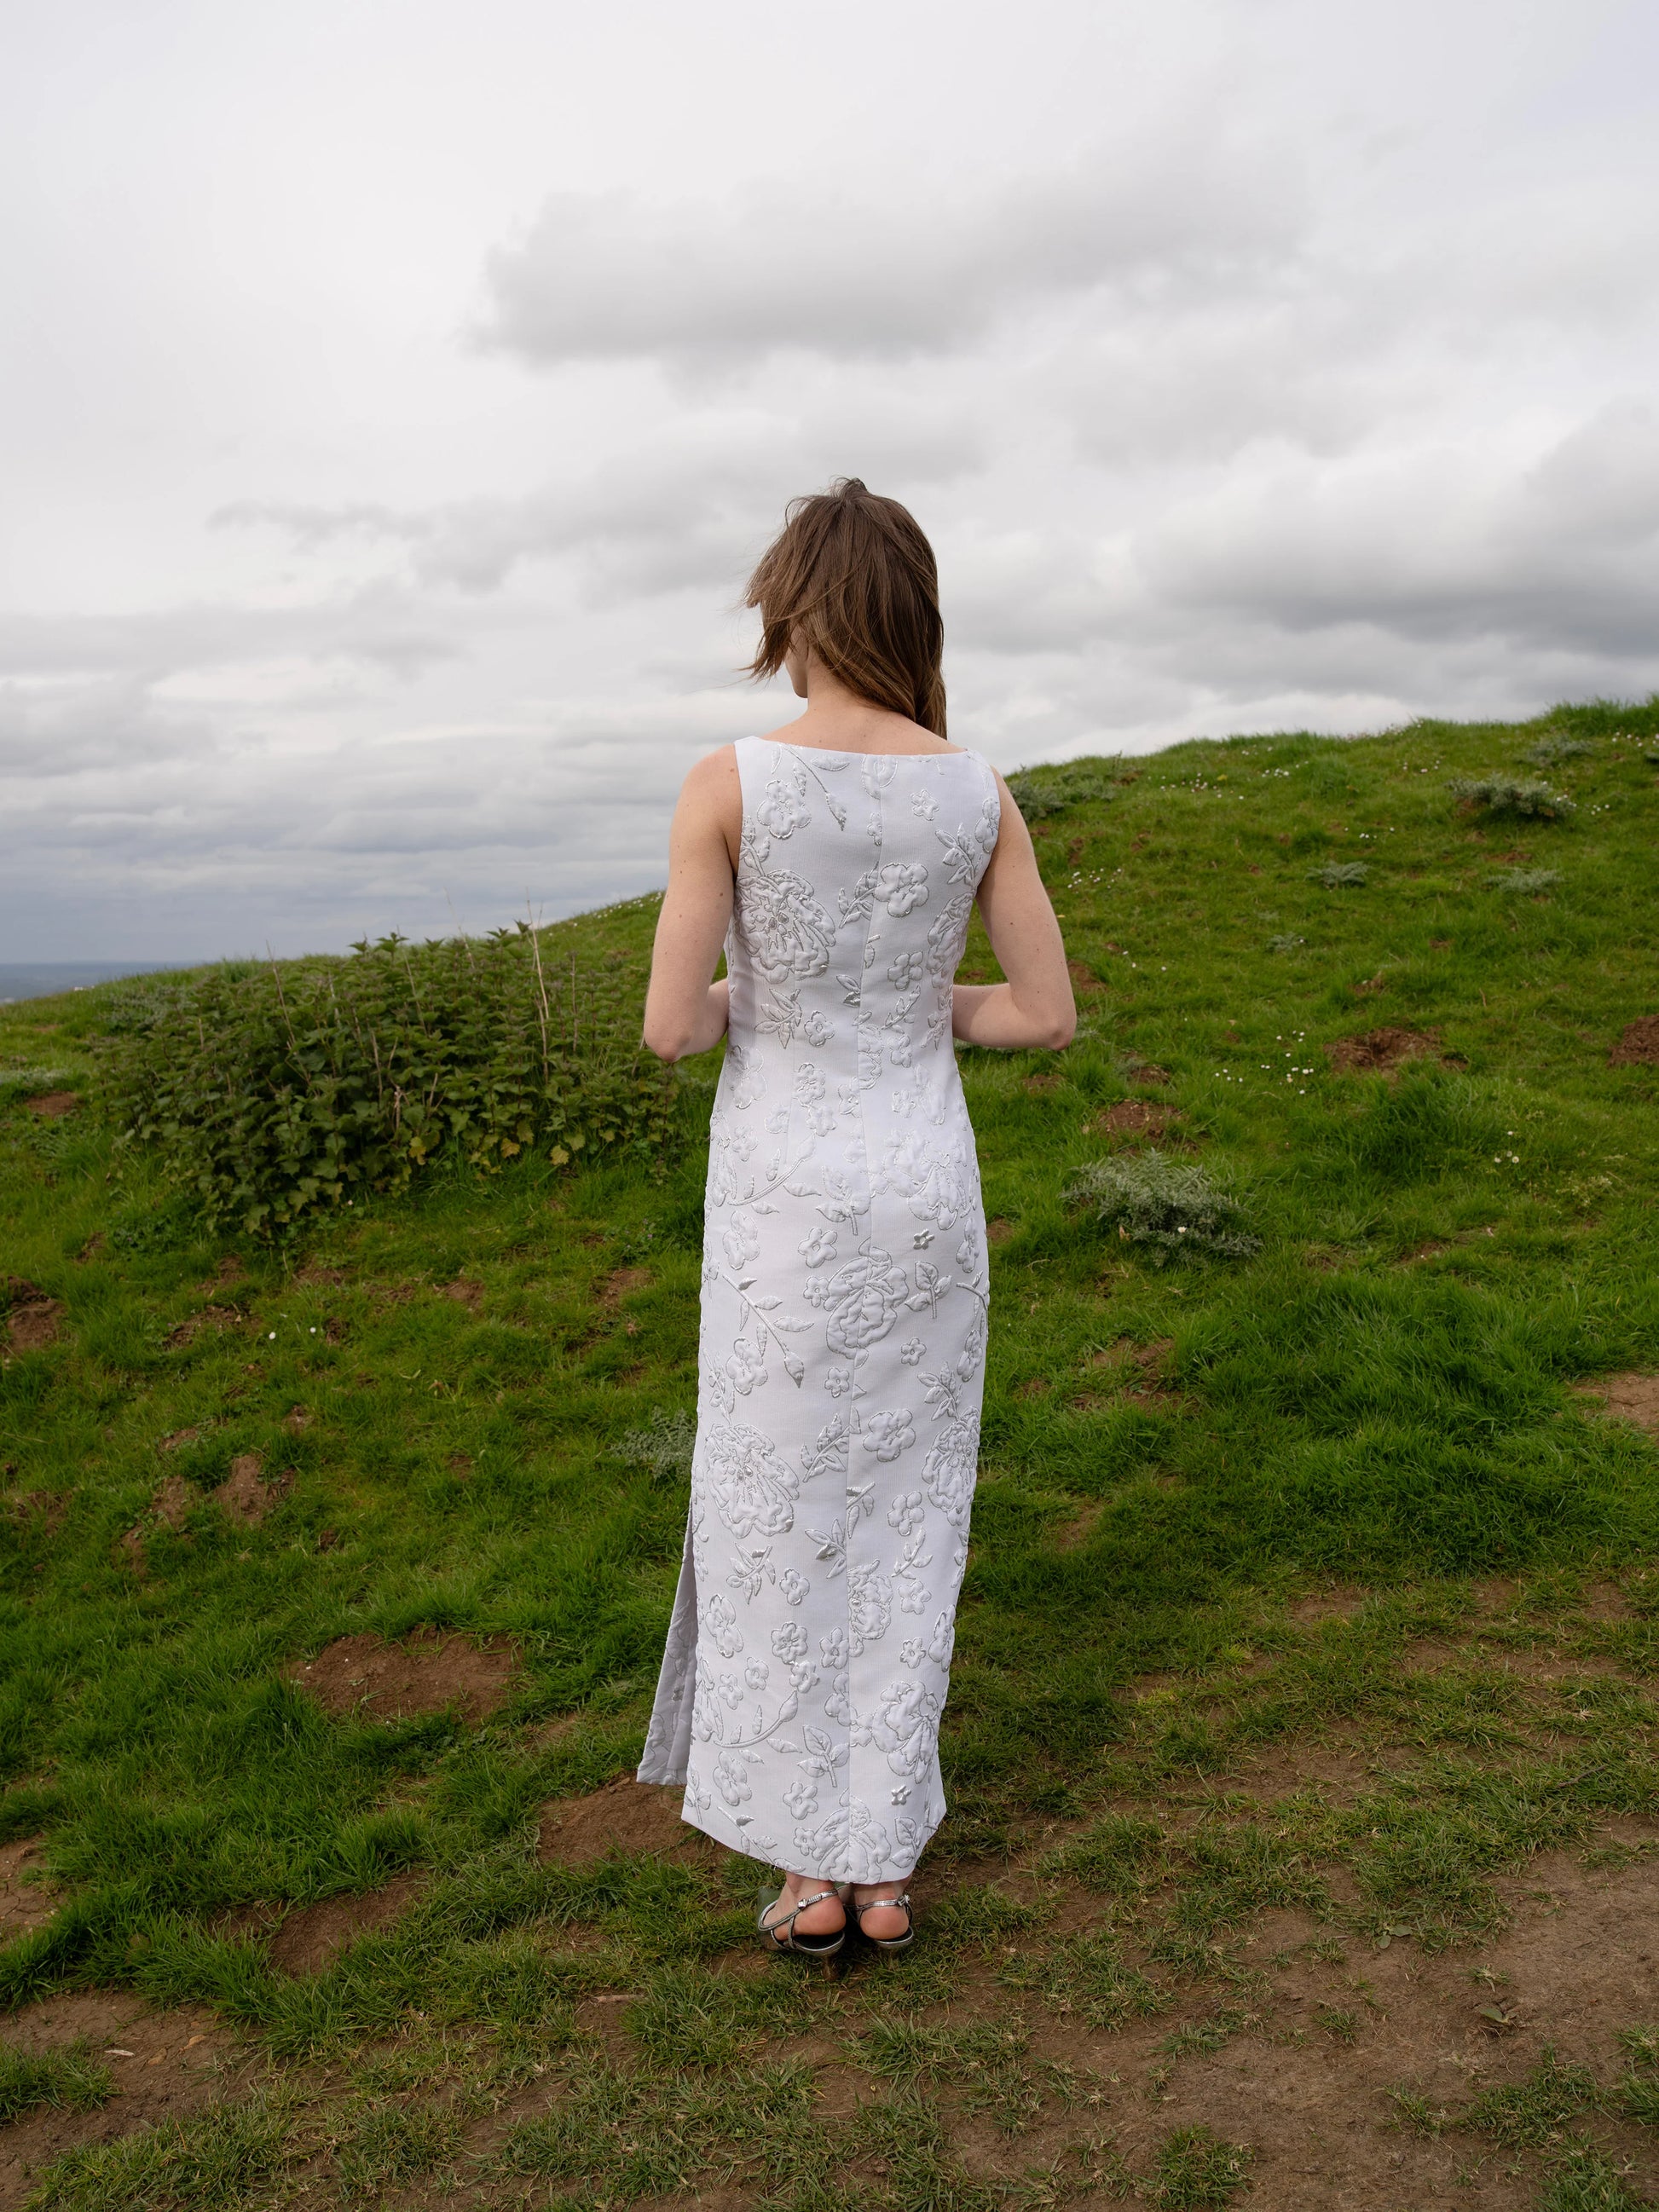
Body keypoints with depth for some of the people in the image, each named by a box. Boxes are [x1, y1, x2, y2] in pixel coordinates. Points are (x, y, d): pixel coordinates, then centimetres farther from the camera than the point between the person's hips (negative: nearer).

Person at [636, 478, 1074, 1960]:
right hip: (927, 1185, 3)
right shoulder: (983, 793, -2)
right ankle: (886, 1865, 25)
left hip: (786, 1198, -3)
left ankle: (811, 1869, 22)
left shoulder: (727, 783, -12)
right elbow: (1049, 1015, 1)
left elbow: (671, 1028, -12)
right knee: (904, 1520, 15)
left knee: (782, 1522, 12)